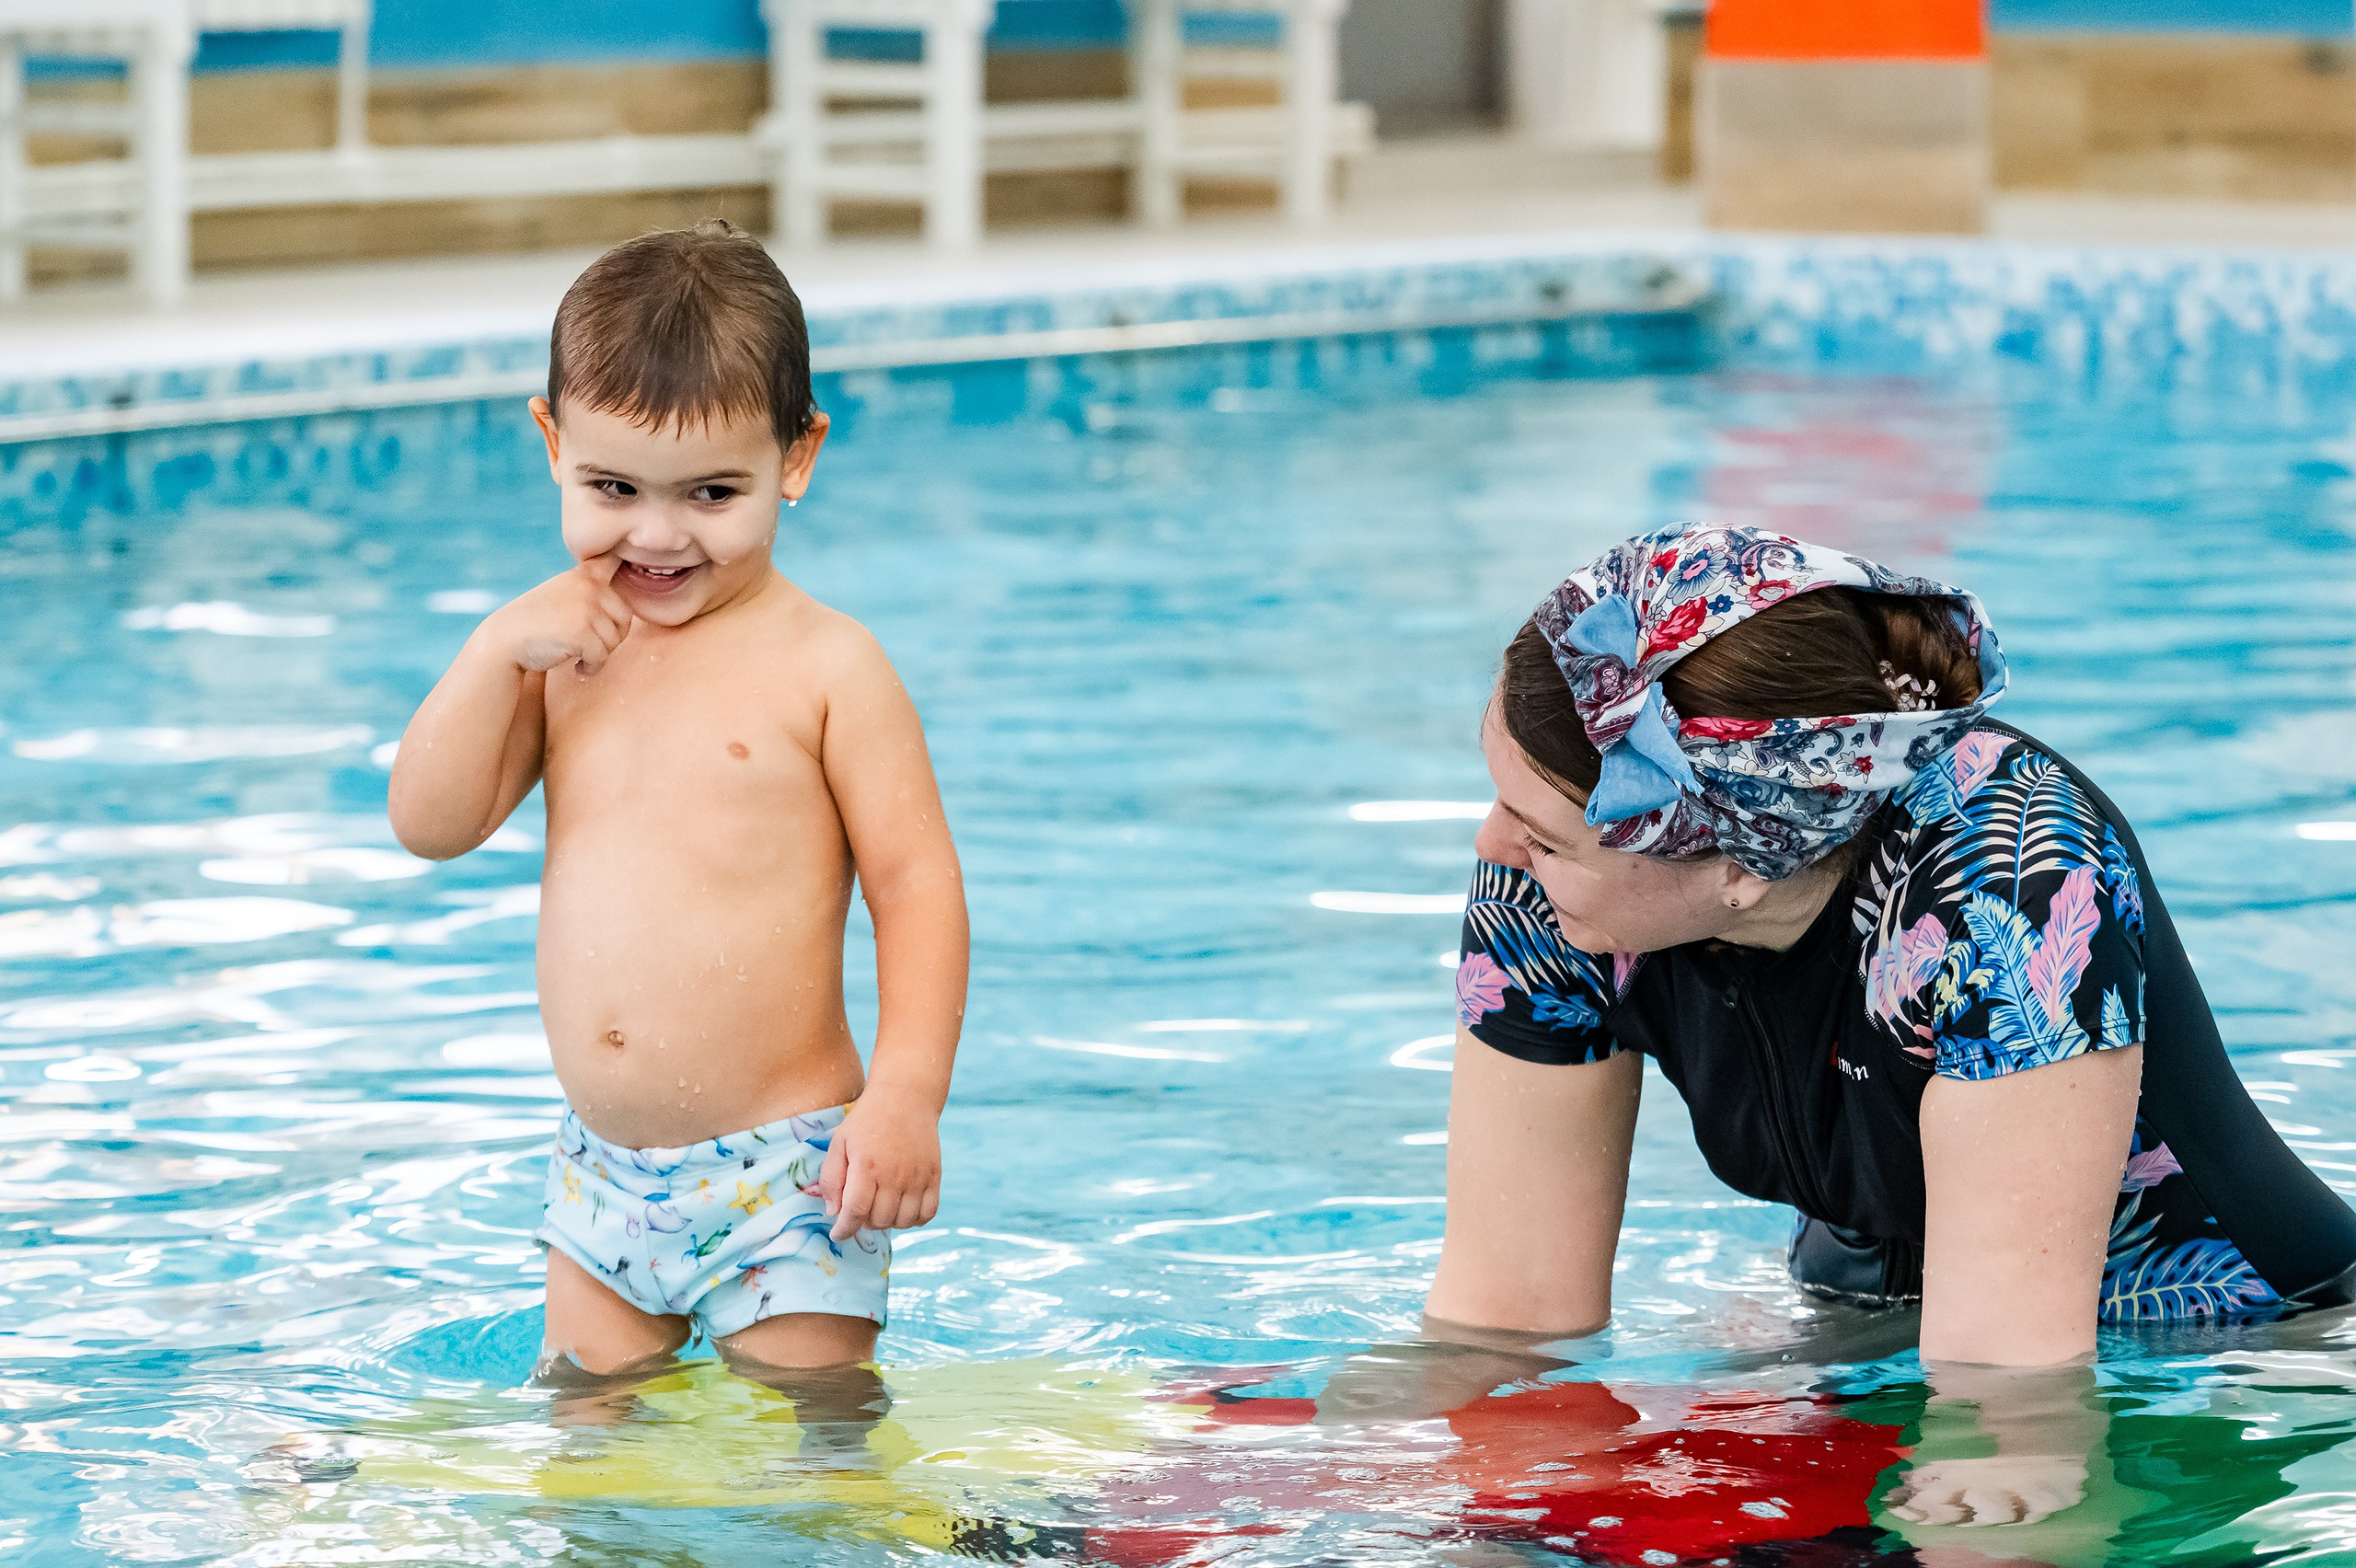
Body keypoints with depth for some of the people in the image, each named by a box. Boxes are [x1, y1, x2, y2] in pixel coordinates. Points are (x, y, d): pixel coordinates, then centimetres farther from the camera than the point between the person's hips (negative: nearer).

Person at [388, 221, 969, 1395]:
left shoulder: (824, 665, -8)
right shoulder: (565, 655, 8)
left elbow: (917, 882, -10)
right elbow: (430, 822, 3)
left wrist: (907, 1096, -21)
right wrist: (496, 649, -10)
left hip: (785, 1179, -5)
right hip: (601, 1178, 6)